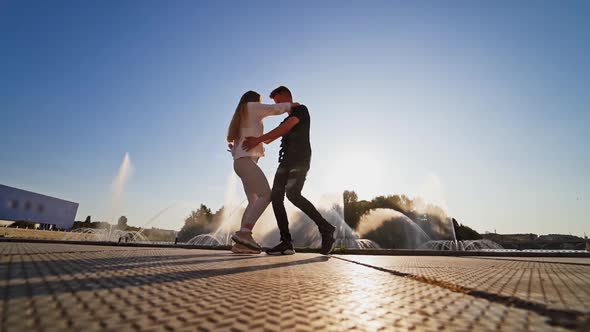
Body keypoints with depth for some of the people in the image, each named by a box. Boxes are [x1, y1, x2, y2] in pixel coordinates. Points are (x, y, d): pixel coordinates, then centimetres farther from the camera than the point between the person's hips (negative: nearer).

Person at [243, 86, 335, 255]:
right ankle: (286, 242, -10)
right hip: (287, 161, 9)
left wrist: (258, 139, -17)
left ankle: (325, 228, -15)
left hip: (300, 160, -8)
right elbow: (271, 137, 33)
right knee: (276, 197, -7)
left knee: (293, 194, -26)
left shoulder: (301, 109, 5)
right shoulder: (287, 120, 31)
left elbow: (284, 128, -12)